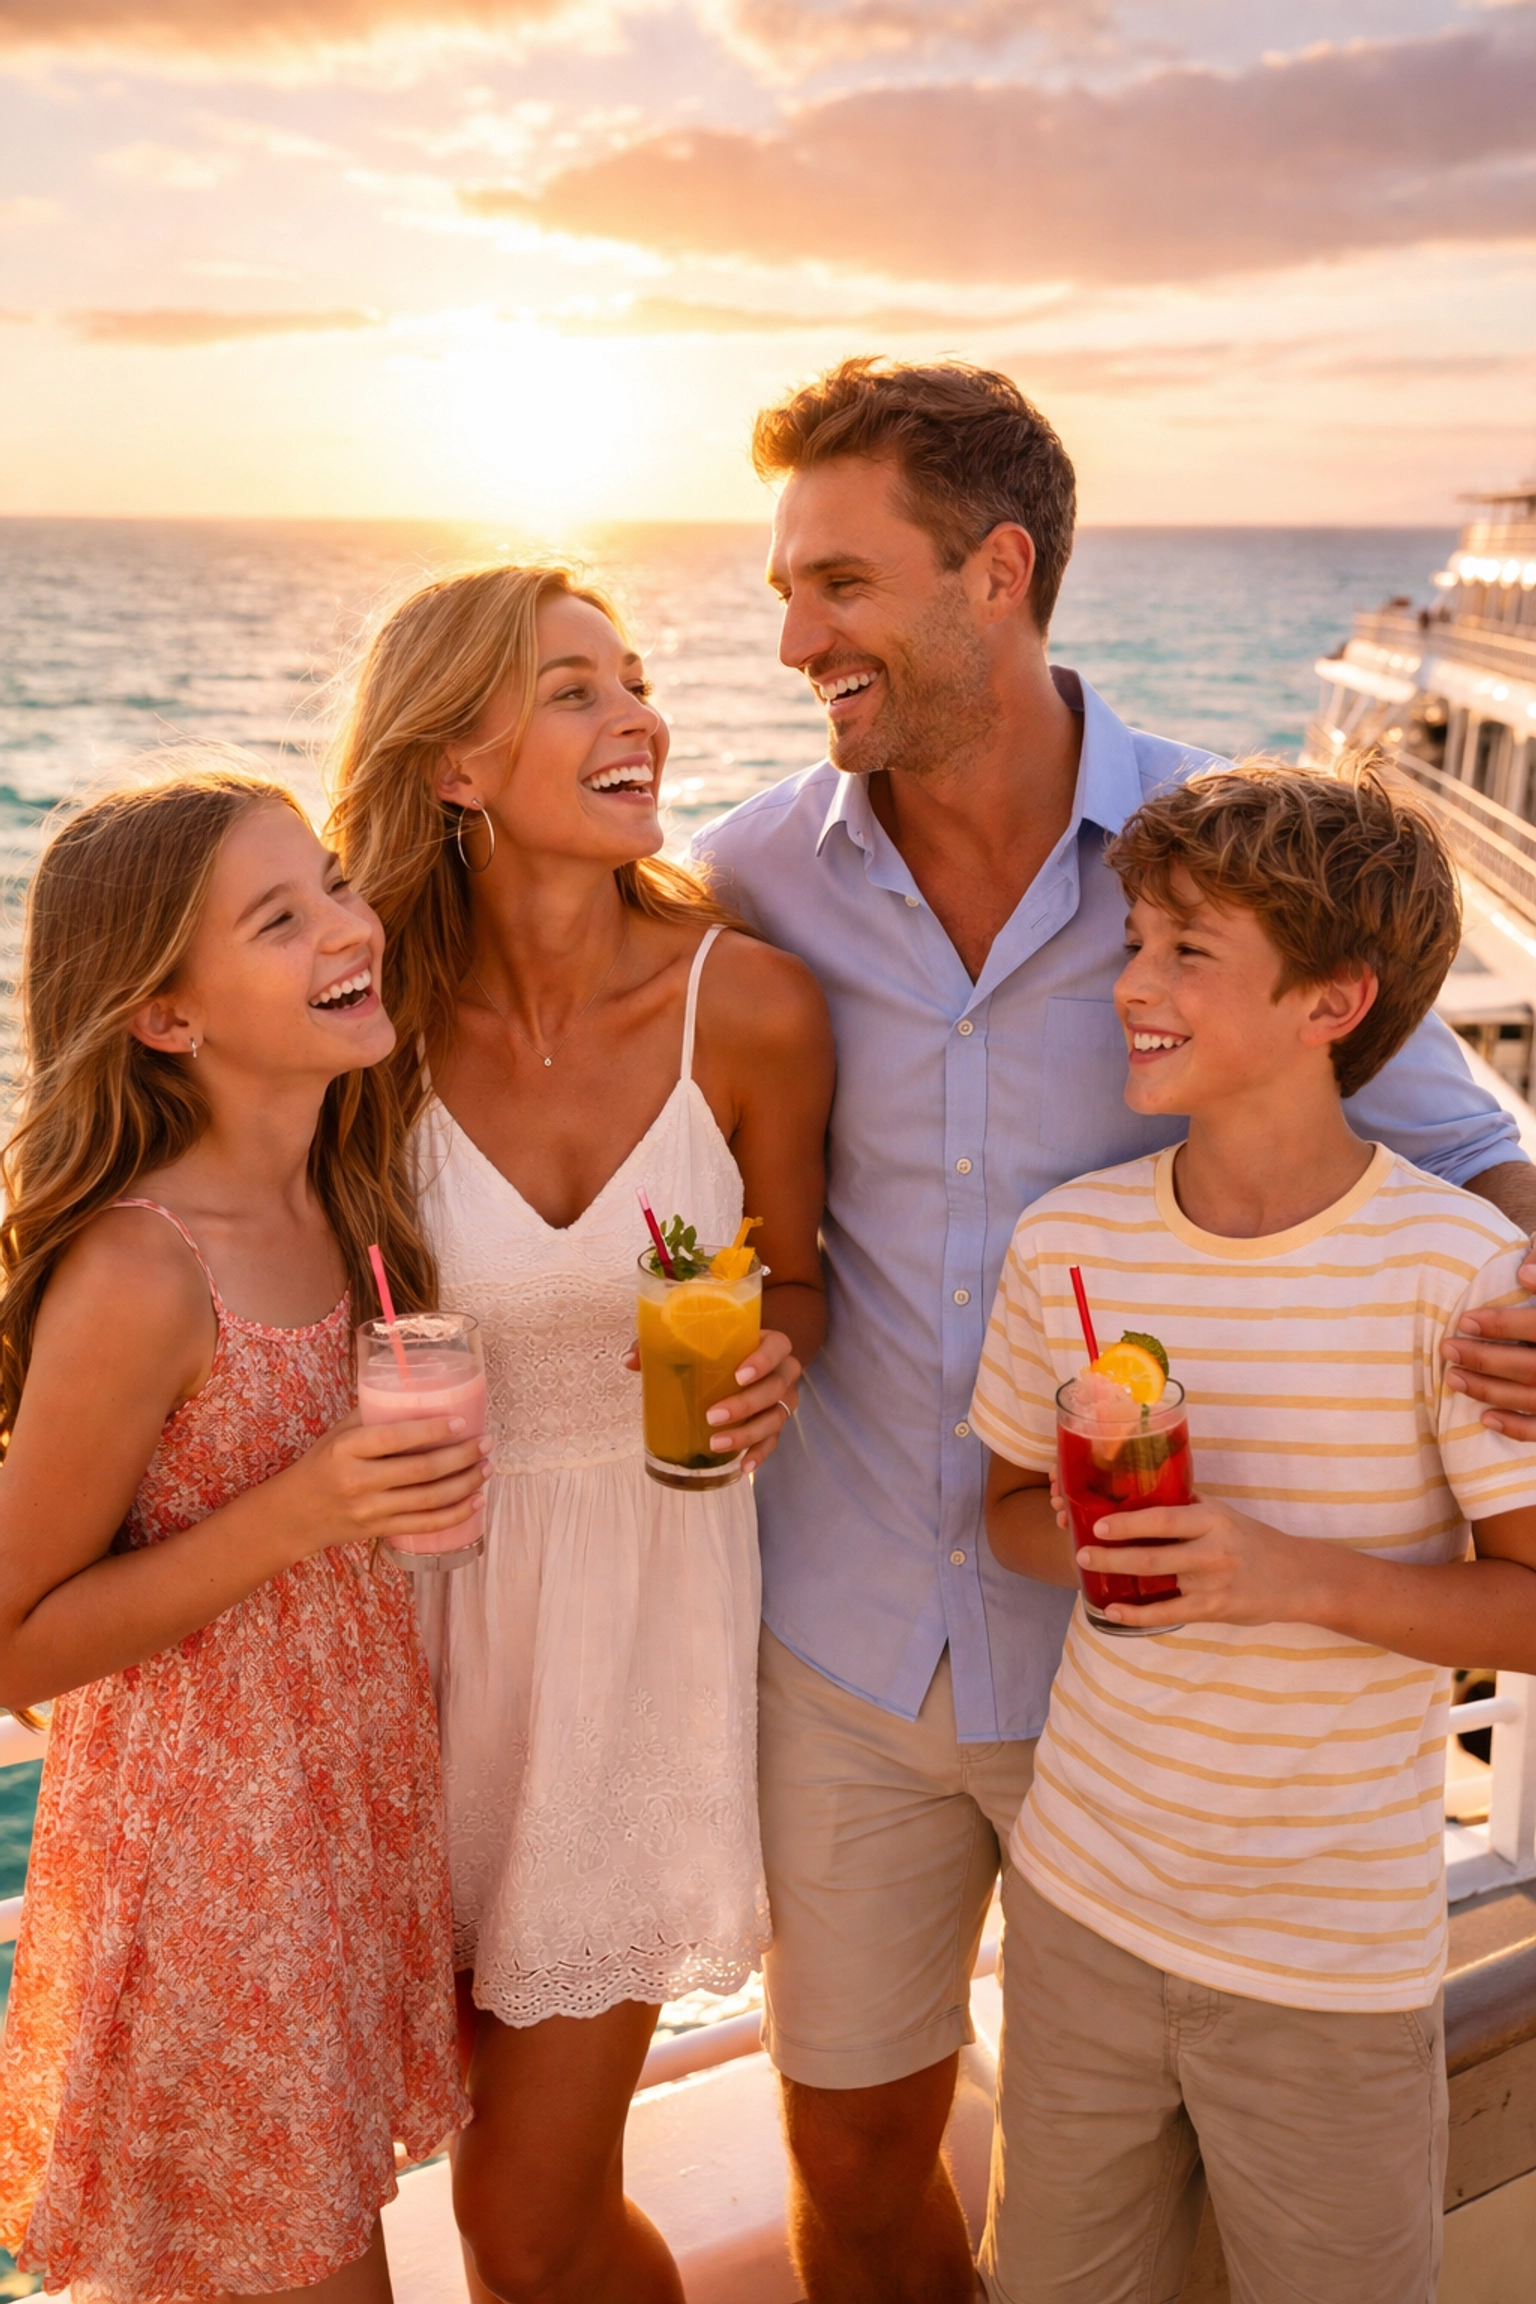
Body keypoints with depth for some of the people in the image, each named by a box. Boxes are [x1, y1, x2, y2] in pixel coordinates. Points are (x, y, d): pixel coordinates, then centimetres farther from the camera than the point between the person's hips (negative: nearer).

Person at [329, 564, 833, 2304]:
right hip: (438, 1580, 2)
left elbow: (794, 1275, 2)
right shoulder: (386, 1020, -11)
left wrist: (772, 1360, -18)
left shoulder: (748, 1003, -13)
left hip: (652, 1586, -1)